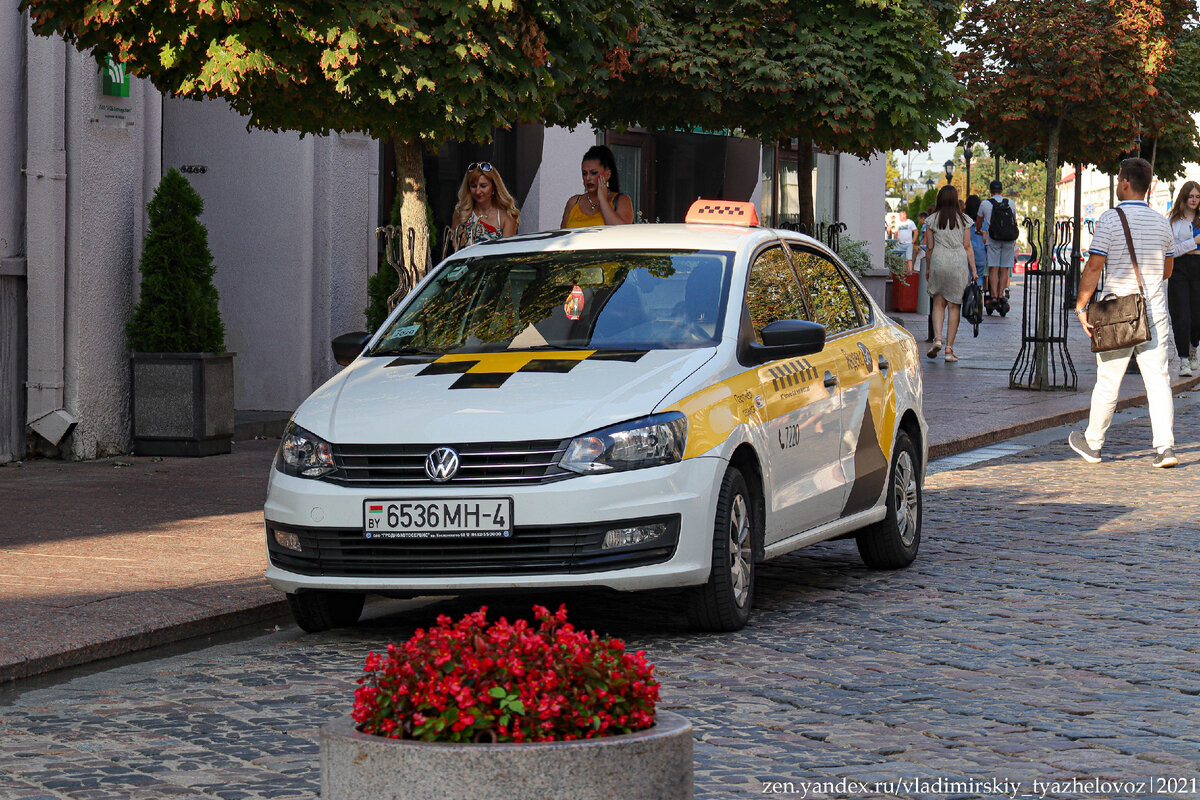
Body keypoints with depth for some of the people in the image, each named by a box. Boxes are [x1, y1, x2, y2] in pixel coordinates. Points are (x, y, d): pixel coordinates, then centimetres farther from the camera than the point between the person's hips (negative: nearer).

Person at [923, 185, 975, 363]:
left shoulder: (932, 220, 3)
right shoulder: (963, 220, 3)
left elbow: (929, 247, 4)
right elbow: (967, 247, 2)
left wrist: (928, 268, 15)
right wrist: (974, 270, 5)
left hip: (938, 261, 0)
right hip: (959, 262, 0)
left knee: (938, 303, 11)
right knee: (954, 306, 4)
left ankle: (937, 338, -12)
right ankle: (949, 349, 2)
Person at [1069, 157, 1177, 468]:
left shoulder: (1110, 219, -8)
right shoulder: (1161, 222, 7)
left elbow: (1094, 267, -12)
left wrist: (1081, 306, -6)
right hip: (1155, 313, 4)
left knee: (1107, 381, 6)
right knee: (1158, 379, 2)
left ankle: (1092, 444, 20)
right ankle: (1165, 447, -8)